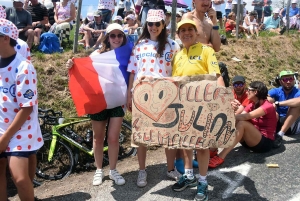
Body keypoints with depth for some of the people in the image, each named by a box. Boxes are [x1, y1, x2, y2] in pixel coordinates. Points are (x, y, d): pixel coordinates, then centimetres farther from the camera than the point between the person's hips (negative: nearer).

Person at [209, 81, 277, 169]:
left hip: (265, 143, -7)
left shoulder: (267, 106, -13)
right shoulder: (251, 105, 10)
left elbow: (246, 116, -28)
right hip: (250, 141, 7)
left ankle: (221, 157, -43)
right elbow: (241, 116, -7)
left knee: (242, 123, -30)